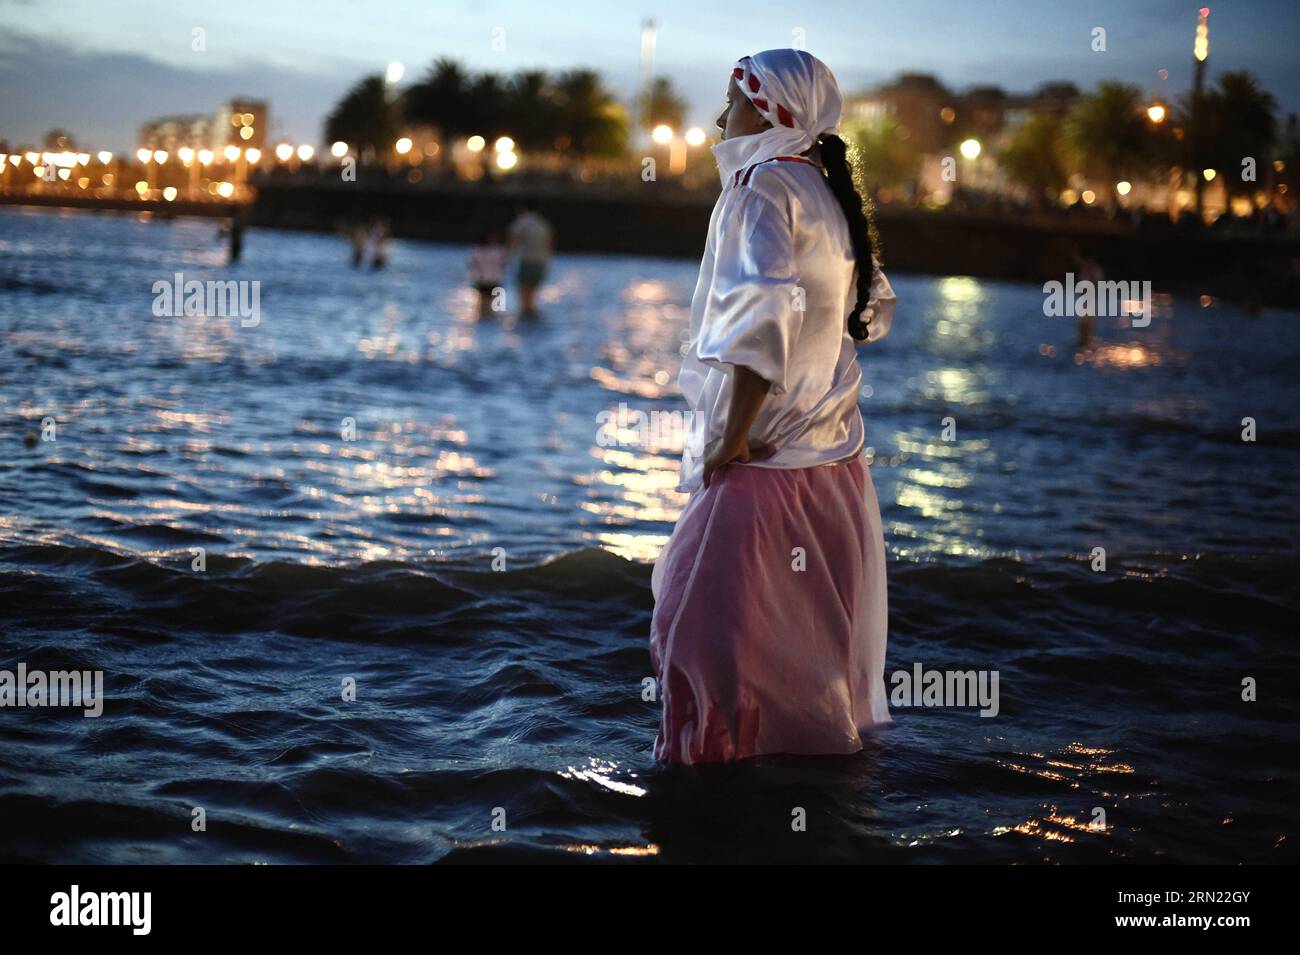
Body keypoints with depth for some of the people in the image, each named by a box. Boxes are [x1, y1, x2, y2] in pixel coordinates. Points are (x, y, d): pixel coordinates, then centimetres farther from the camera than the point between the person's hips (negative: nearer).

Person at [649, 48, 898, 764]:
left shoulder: (765, 187, -13)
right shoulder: (828, 195, 14)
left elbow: (762, 317, -25)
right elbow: (875, 310, 24)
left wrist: (732, 438, -21)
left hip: (763, 465, -9)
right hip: (834, 460, 9)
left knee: (704, 625, -4)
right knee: (814, 635, 16)